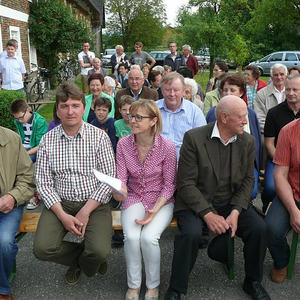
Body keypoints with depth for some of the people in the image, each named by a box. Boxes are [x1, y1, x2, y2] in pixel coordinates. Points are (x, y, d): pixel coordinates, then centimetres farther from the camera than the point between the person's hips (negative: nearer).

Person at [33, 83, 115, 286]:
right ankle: (81, 259, 14)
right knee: (42, 249, -19)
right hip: (60, 203, 2)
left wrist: (86, 211, -14)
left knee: (100, 252, -22)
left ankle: (85, 264, 18)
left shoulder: (100, 136, -4)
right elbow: (43, 183, 0)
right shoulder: (47, 140, 2)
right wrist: (62, 215, -13)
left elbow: (109, 179, -7)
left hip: (94, 203, -2)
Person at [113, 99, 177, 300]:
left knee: (148, 237, -26)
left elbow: (169, 185, -7)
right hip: (134, 199, 2)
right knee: (131, 237, -25)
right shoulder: (123, 144, -6)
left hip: (161, 201, -2)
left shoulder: (167, 146, -14)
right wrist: (118, 191, -29)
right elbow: (121, 178, -5)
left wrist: (155, 210, -19)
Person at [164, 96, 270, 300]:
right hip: (197, 202, -4)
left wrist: (235, 212, -11)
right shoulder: (194, 138, -12)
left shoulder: (247, 141, 2)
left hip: (232, 201, 4)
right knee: (191, 233, -30)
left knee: (259, 228, -17)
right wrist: (208, 214, -22)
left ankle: (253, 282, 11)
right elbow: (186, 183, -14)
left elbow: (248, 180, 4)